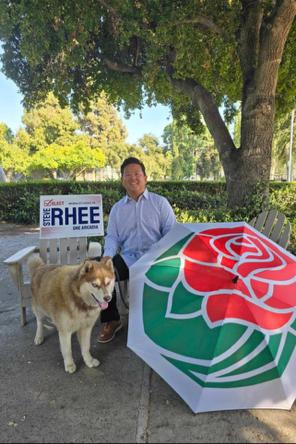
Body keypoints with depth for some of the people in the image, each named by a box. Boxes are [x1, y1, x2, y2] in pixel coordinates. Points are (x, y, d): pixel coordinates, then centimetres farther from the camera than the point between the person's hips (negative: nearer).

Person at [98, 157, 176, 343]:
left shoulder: (160, 203, 6)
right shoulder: (117, 208, 15)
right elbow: (113, 237, 10)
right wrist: (107, 257, -11)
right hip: (128, 258, 3)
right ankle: (111, 320, 3)